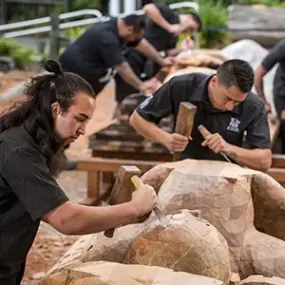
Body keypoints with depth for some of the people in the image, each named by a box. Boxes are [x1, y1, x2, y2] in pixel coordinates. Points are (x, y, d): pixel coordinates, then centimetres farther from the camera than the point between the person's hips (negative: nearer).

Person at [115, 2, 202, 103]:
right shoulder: (170, 14, -7)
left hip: (144, 61, 9)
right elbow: (148, 9, -26)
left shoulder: (175, 37, 16)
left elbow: (167, 54, 10)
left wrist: (181, 49, -6)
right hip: (131, 55, -9)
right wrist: (169, 27, -21)